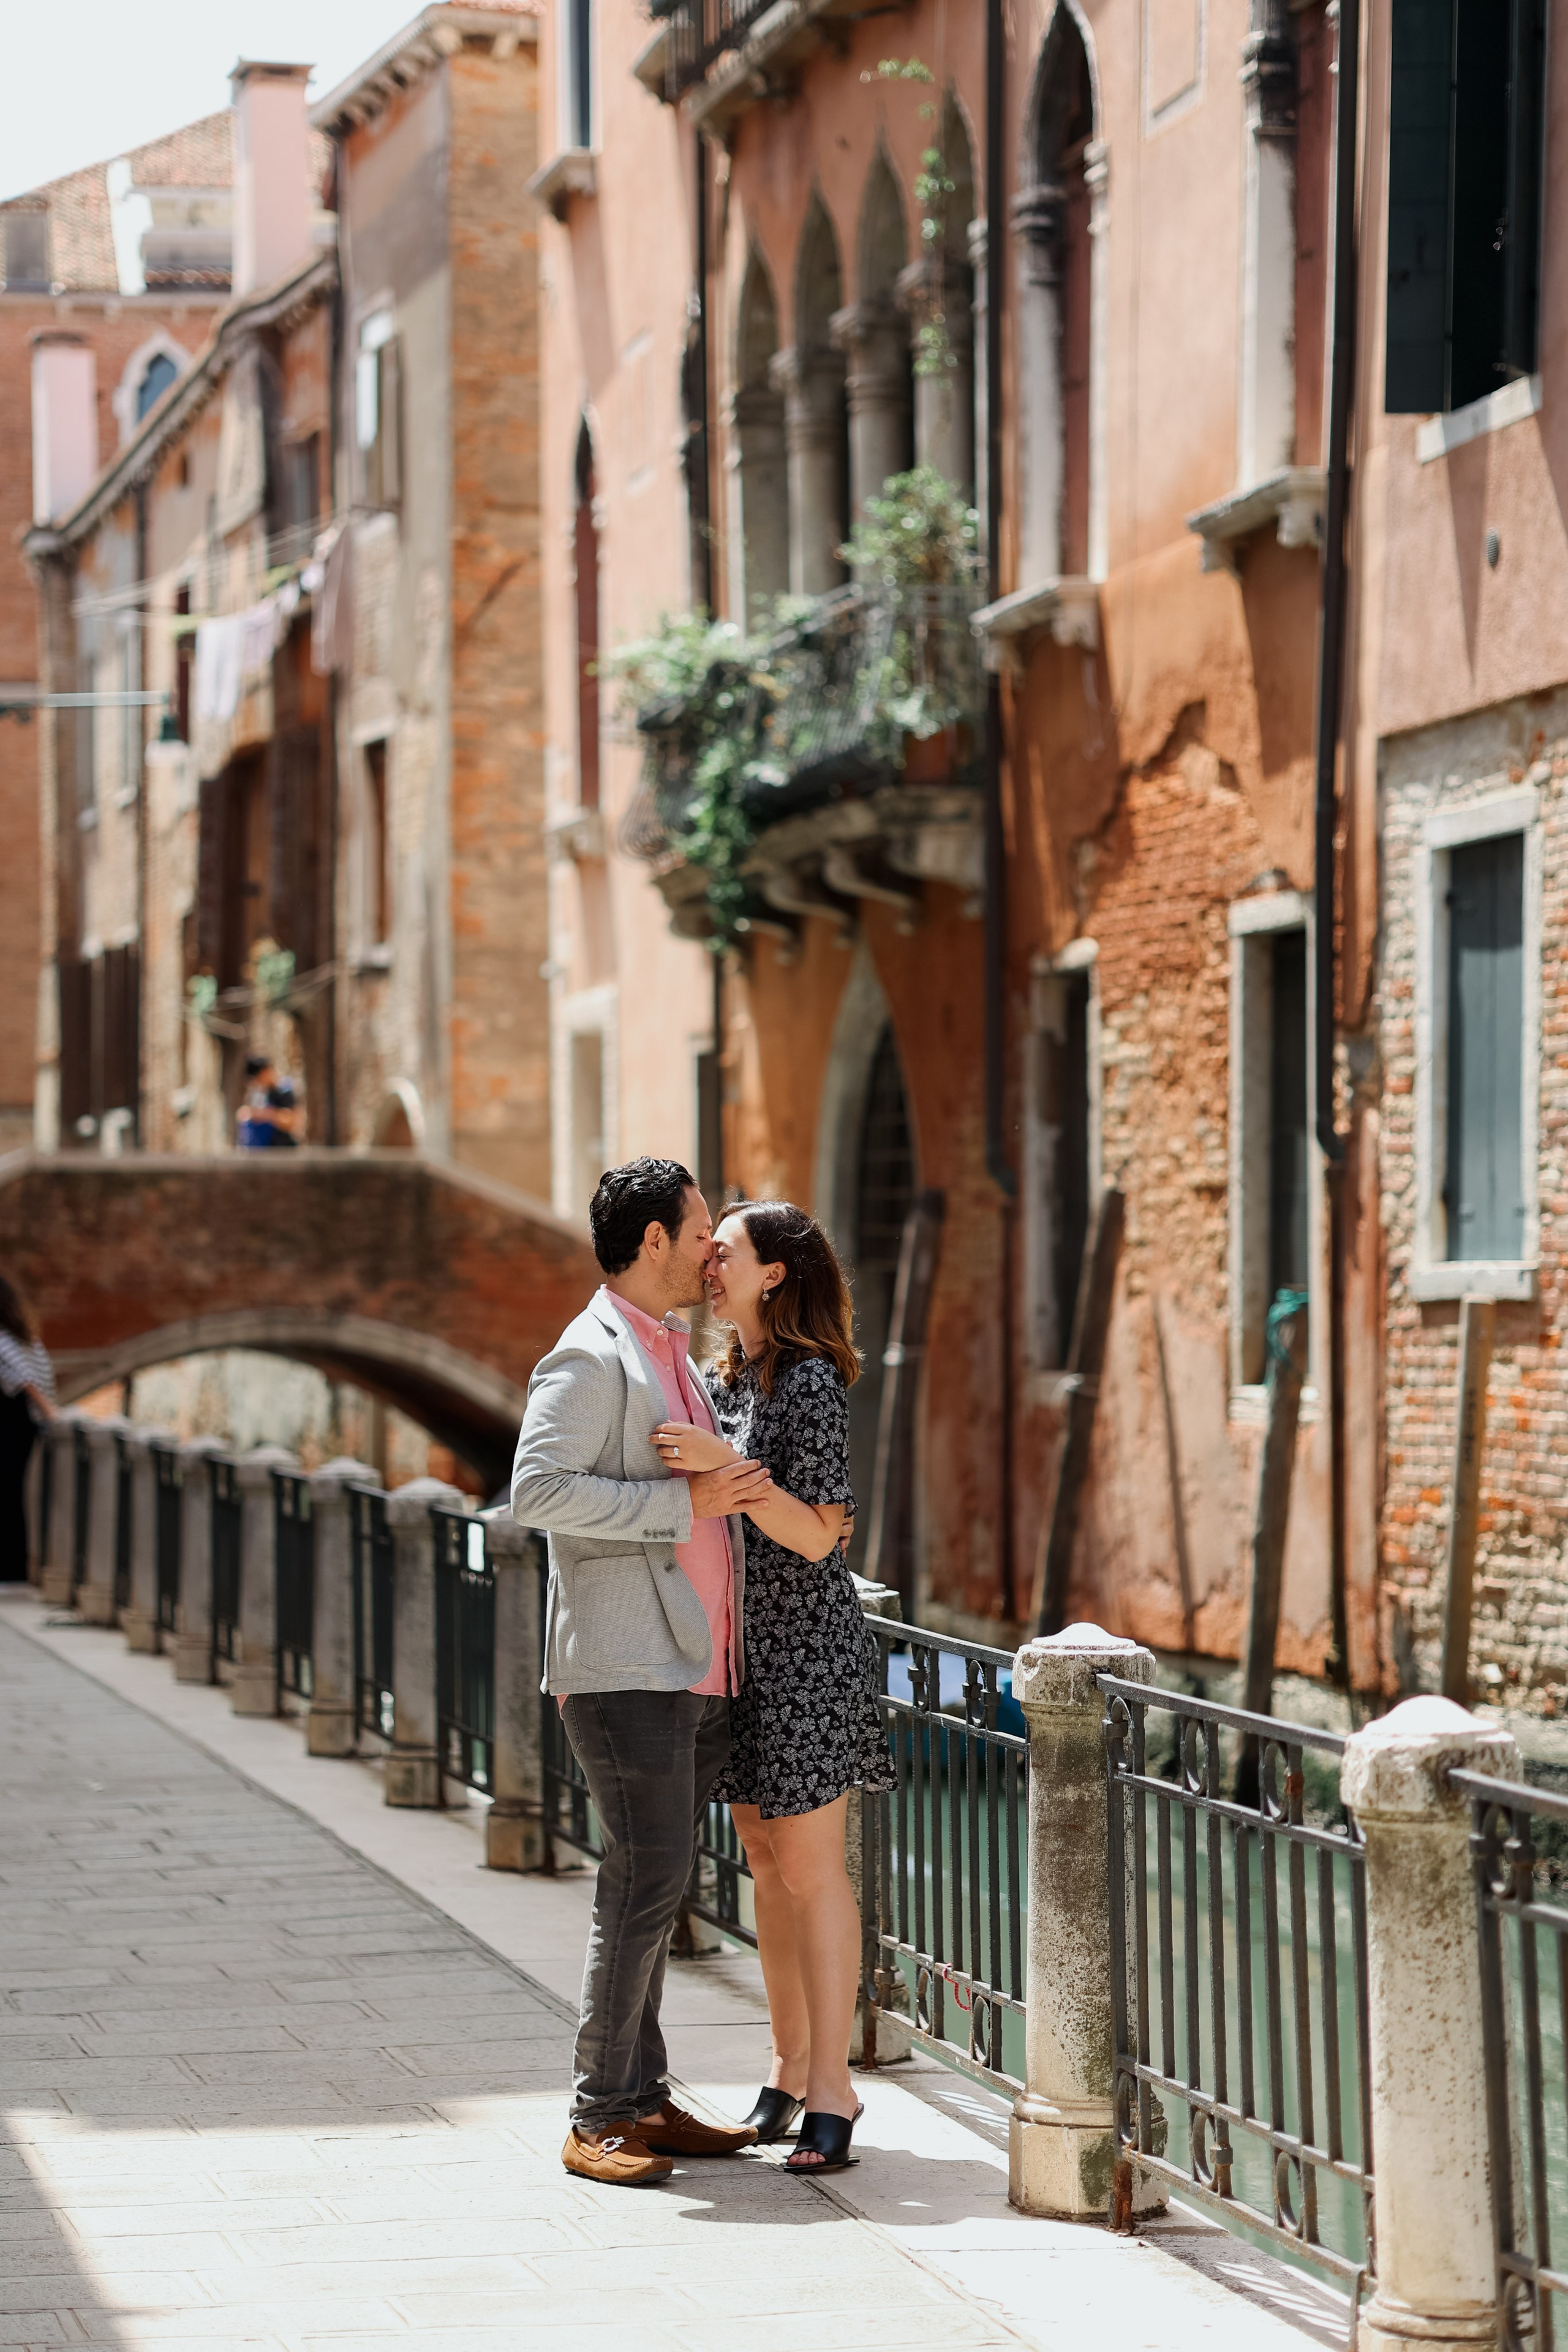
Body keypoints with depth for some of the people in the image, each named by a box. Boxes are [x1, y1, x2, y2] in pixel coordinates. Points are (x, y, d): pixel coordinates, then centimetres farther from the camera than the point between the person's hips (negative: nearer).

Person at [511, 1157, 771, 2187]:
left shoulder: (676, 1358, 21)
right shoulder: (589, 1357, -9)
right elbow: (539, 1491, -21)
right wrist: (685, 1503, -19)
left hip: (698, 1668, 9)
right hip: (625, 1666, -9)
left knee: (654, 1885, 10)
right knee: (648, 1879, -12)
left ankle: (644, 2099, 14)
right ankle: (600, 2118, -7)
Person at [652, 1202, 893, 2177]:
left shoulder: (810, 1382, -13)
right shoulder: (731, 1377, 12)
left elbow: (816, 1535, -18)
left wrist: (726, 1467, -26)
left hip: (805, 1646, -8)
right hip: (740, 1643, 8)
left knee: (811, 1866, -7)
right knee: (766, 1859, 11)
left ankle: (831, 2091, -5)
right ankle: (790, 2068, 18)